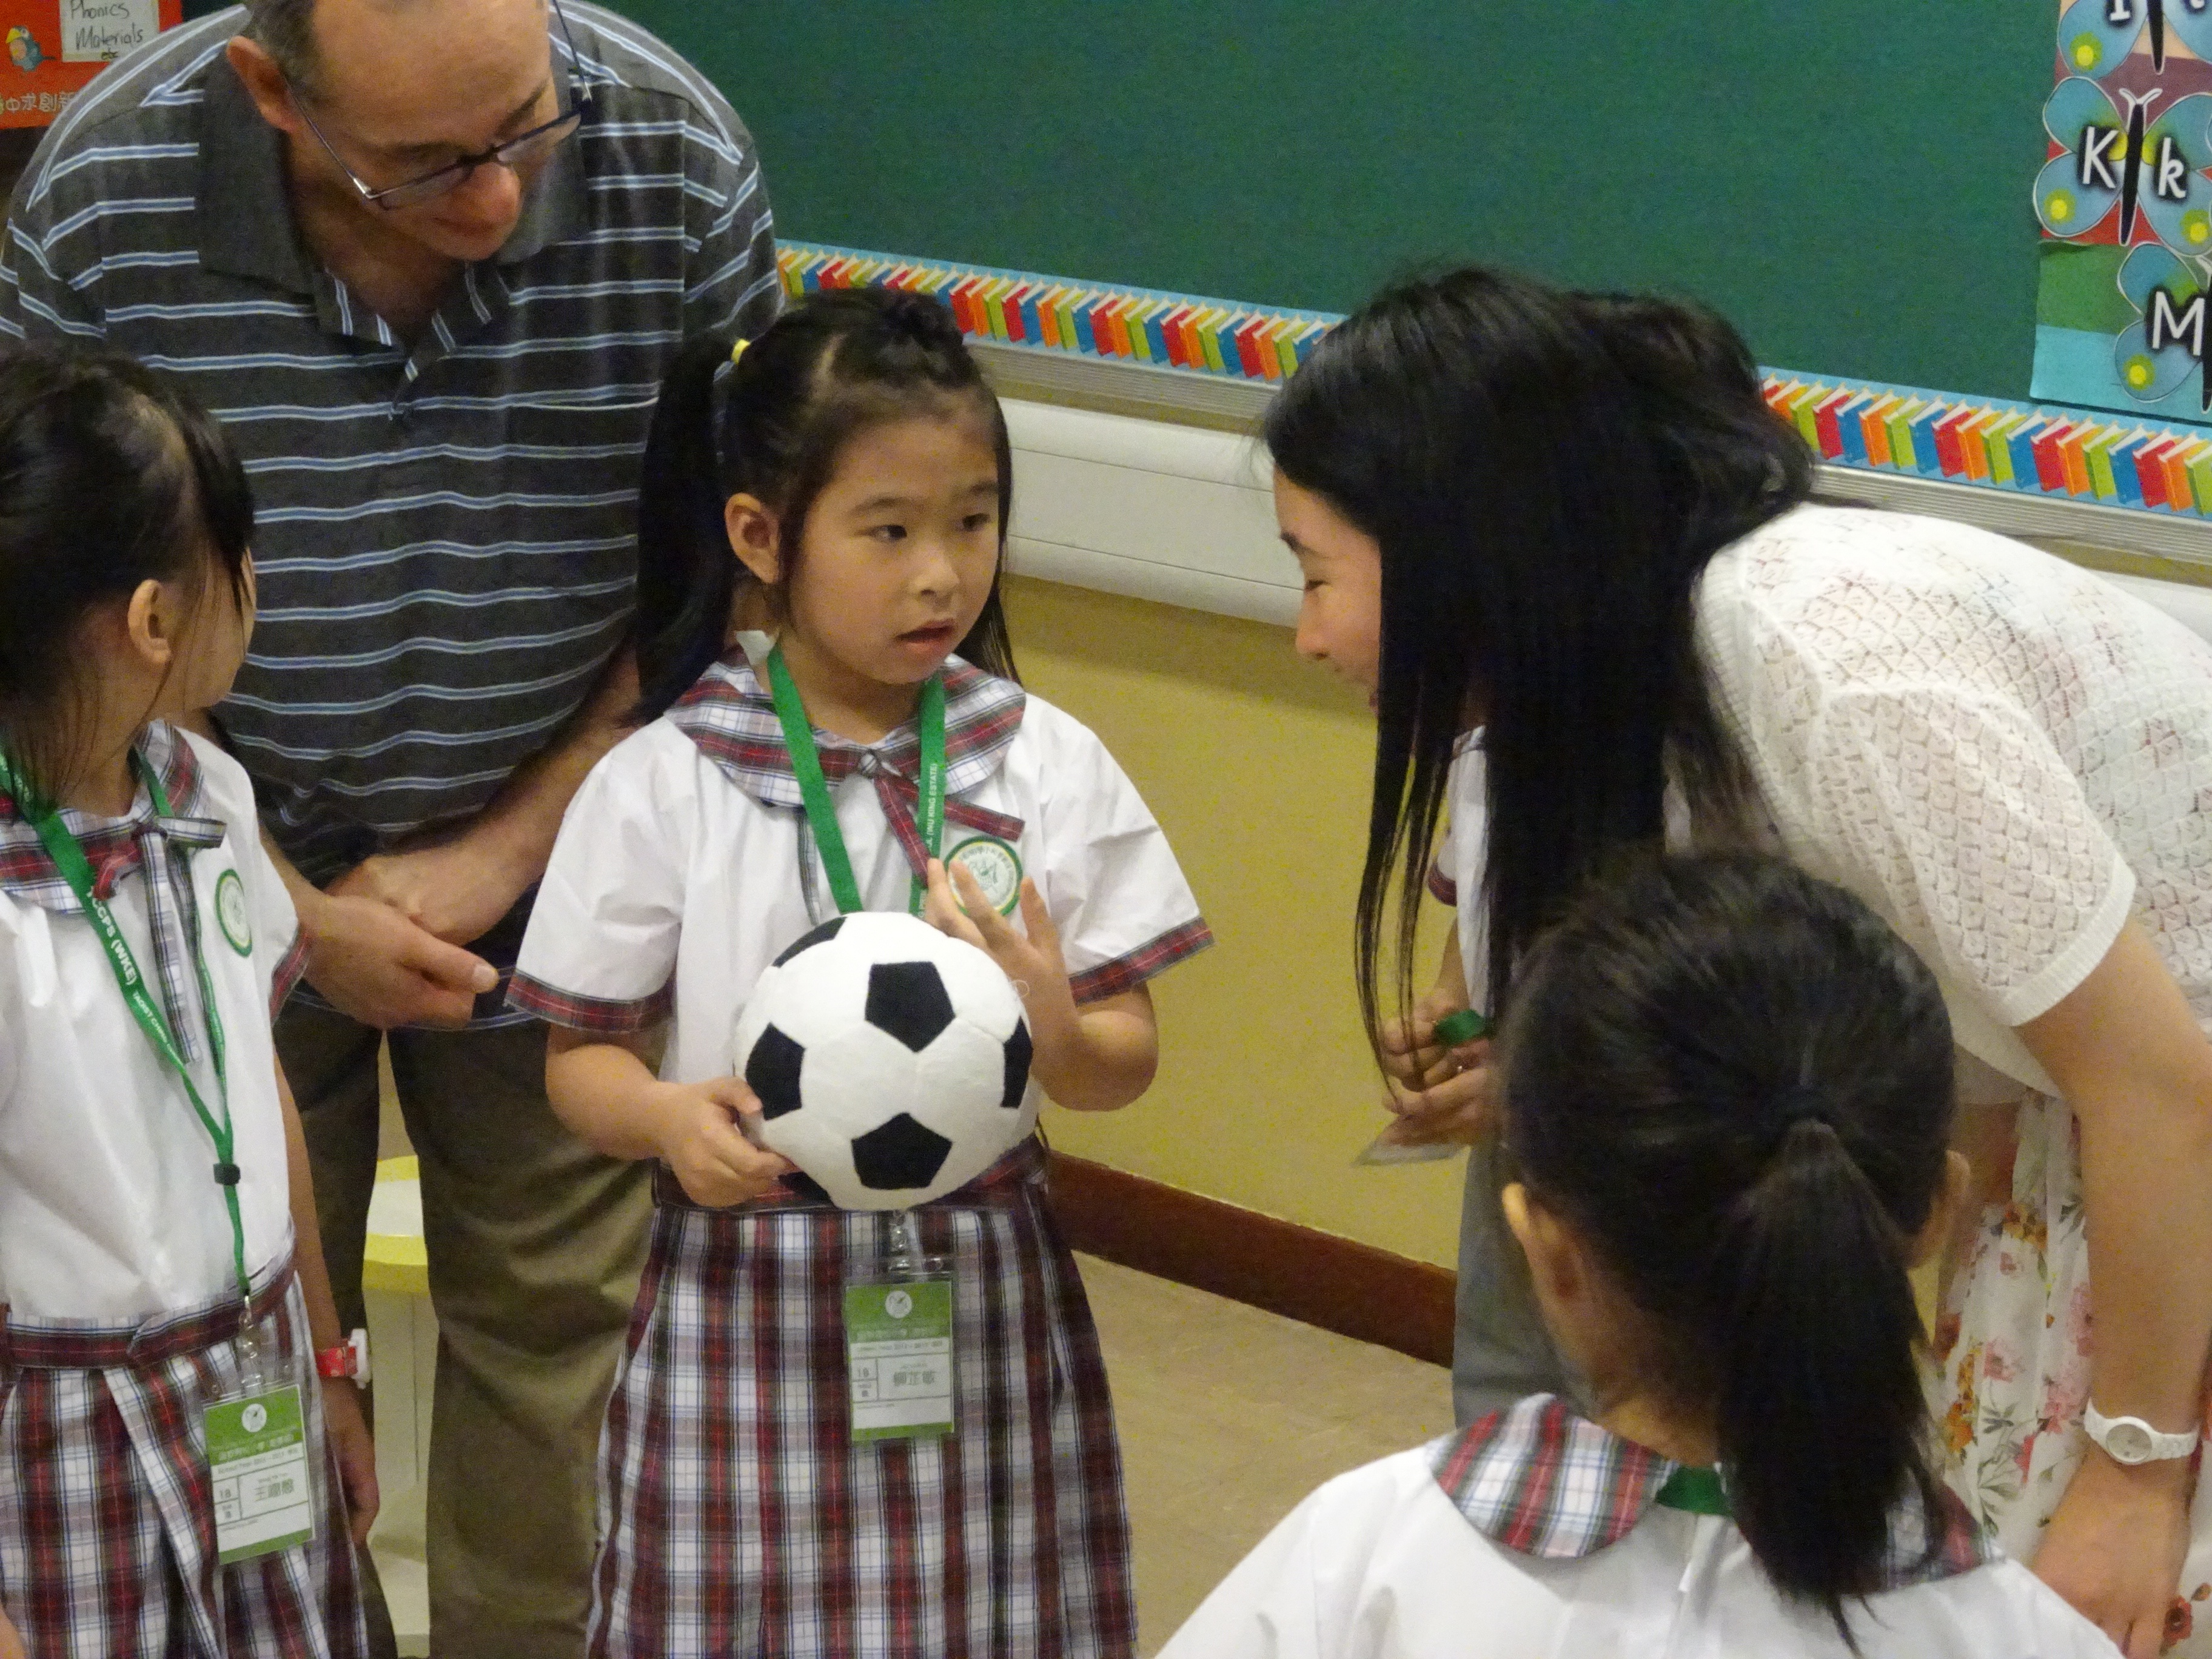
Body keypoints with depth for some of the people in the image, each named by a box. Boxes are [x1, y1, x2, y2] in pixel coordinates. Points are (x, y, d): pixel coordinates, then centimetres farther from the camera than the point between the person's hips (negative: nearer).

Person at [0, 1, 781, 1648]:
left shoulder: (678, 156, -19)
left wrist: (504, 854, -11)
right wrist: (300, 914, -12)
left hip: (550, 860, 1)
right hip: (240, 882, 0)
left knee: (554, 1321, 7)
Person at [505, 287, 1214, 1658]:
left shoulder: (1050, 765, 1)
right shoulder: (661, 787, -4)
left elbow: (1128, 1061, 3)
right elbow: (582, 1054, 0)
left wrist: (1056, 1034, -19)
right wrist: (667, 1117, -22)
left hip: (983, 1291, 2)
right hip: (750, 1301, -2)